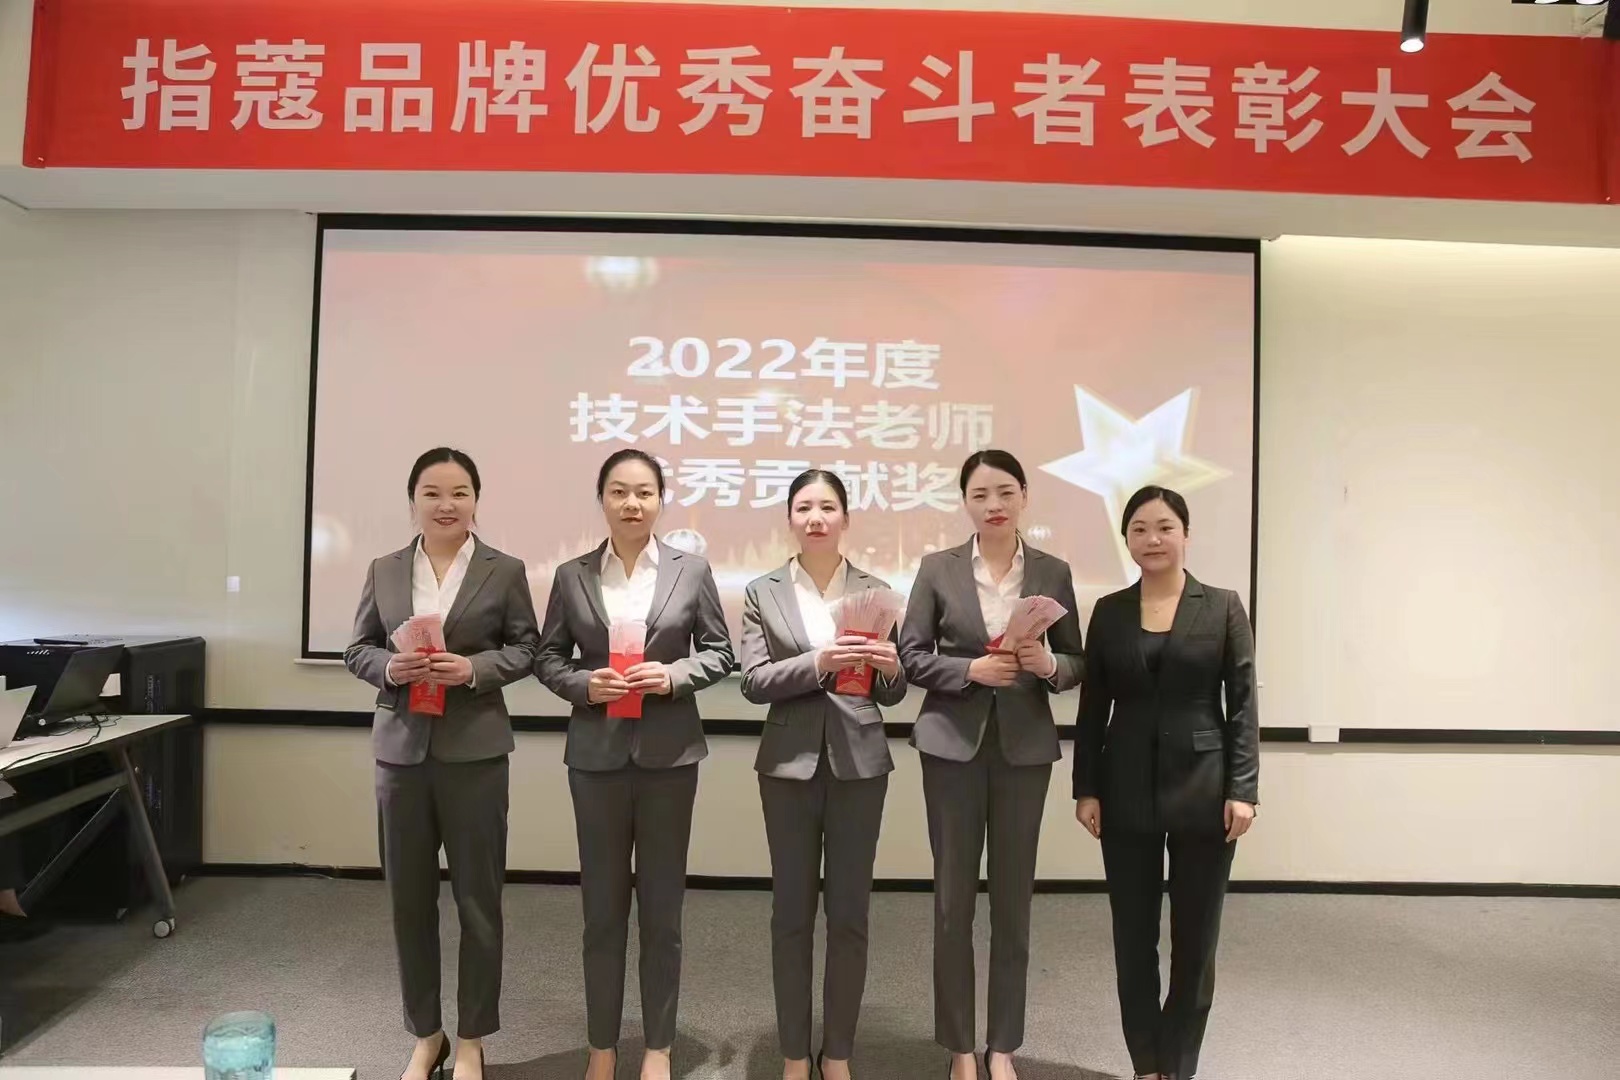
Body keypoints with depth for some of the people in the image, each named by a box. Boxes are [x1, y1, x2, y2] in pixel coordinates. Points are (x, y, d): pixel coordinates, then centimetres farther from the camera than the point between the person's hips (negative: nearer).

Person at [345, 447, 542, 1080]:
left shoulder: (505, 571, 0)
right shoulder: (384, 571, 8)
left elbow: (526, 648, 0)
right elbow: (358, 649, 10)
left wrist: (474, 667, -16)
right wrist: (389, 666, -11)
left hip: (473, 750, -2)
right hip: (400, 748, 3)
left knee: (478, 897, 5)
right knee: (408, 896, 10)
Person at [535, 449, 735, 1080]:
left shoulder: (691, 570, 1)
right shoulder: (571, 576, 2)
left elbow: (719, 651, 4)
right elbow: (548, 657, 6)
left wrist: (674, 676, -14)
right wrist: (583, 684, -13)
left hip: (668, 754, 0)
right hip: (596, 754, 1)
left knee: (662, 906, 9)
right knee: (602, 906, 10)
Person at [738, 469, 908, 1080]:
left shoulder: (875, 592, 5)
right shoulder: (763, 593, 3)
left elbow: (891, 696, 7)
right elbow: (753, 682, -6)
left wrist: (891, 669, -16)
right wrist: (816, 663, -21)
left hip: (859, 762, 1)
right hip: (790, 762, 0)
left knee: (849, 915, 7)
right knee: (791, 914, 8)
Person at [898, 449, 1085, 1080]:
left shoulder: (1053, 572, 4)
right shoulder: (937, 569, 0)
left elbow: (1077, 663, 6)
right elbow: (910, 655, -2)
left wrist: (1049, 665, -15)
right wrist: (972, 669, -17)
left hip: (1025, 749, 1)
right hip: (953, 746, -1)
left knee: (1014, 899, 9)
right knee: (953, 899, 6)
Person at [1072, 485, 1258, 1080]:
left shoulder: (1223, 606, 0)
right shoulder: (1109, 611, 5)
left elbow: (1243, 705, -2)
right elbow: (1092, 707, 5)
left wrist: (1242, 790, -9)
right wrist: (1085, 788, 0)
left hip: (1203, 790, -1)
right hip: (1127, 792, 2)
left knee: (1195, 939, 7)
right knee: (1133, 938, 9)